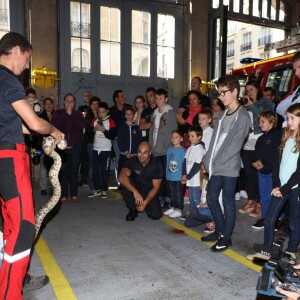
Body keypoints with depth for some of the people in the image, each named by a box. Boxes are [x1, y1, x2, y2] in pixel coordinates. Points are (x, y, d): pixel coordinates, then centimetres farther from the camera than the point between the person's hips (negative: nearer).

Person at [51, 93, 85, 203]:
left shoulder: (78, 114, 11)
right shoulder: (58, 113, 10)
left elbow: (82, 125, -8)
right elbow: (54, 124, -9)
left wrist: (71, 114, -7)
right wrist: (66, 113, -8)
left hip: (75, 147, 1)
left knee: (74, 171, 2)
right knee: (63, 171, -4)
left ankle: (74, 194, 12)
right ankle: (63, 195, 5)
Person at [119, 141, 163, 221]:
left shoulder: (156, 164, -18)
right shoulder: (132, 161, -19)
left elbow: (155, 187, -14)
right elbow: (122, 177, -37)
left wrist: (145, 202, -25)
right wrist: (135, 191, -50)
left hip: (149, 191, 0)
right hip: (135, 188, 0)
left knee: (156, 215, -20)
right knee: (126, 183, -32)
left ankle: (145, 206, 17)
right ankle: (133, 209, -9)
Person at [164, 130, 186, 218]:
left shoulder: (182, 150, -11)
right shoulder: (170, 149, 6)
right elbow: (167, 163, 10)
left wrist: (183, 176, -14)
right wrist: (167, 174, 10)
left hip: (179, 177, -6)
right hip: (170, 177, 6)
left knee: (179, 194, 4)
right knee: (172, 193, 17)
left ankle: (179, 210, 13)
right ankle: (172, 207, 30)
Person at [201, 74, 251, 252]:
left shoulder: (242, 117, -12)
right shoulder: (224, 114, 13)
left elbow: (234, 146, -17)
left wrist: (215, 164, -15)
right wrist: (208, 161, 6)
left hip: (229, 168, -8)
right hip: (216, 167, 8)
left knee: (228, 203, 5)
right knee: (211, 199, 14)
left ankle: (226, 238, 20)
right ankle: (220, 231, 32)